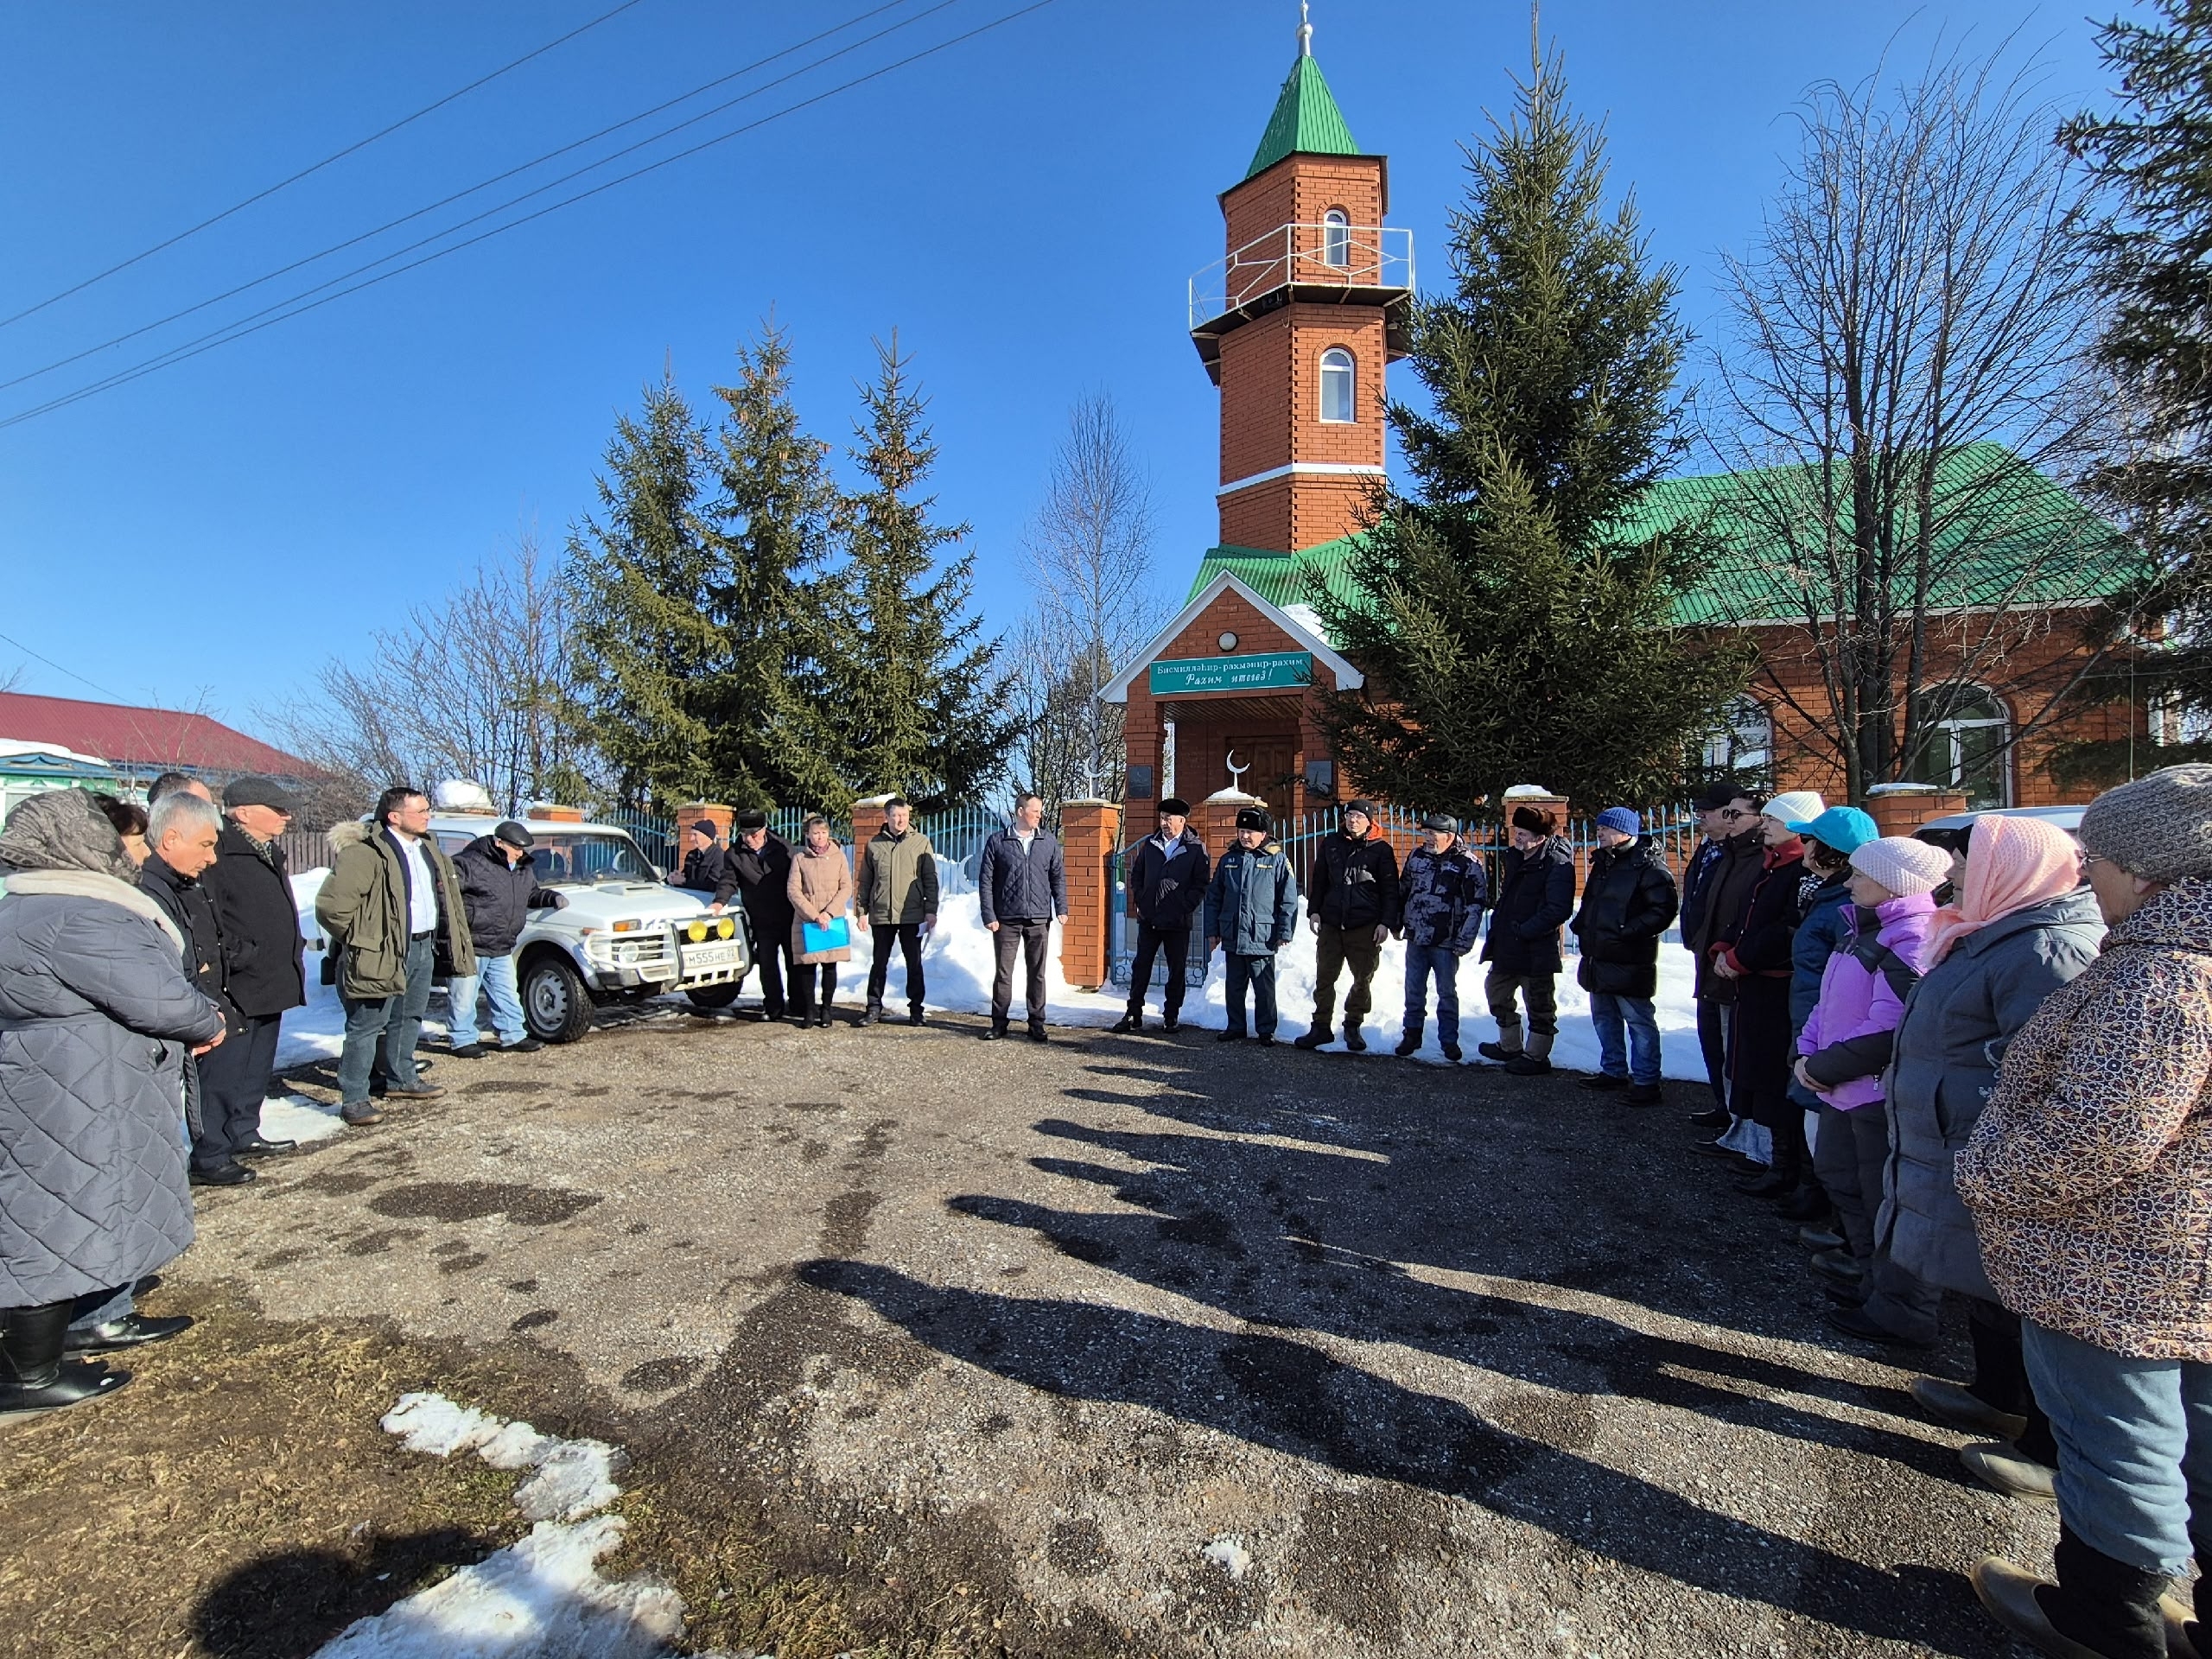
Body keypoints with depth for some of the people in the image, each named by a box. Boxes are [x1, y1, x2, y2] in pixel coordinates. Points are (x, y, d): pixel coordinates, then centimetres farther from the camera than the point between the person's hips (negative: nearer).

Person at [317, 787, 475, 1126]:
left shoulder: (427, 847, 11)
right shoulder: (366, 853, -17)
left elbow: (446, 893, 23)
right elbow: (331, 906, -20)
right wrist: (361, 942, -9)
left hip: (423, 948, 8)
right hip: (386, 955, -8)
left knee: (409, 1020, 19)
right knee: (367, 1026, -1)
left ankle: (401, 1080, 32)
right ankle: (353, 1099, 6)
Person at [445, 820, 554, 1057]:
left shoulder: (524, 868, 10)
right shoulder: (471, 863, -16)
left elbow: (532, 894, 25)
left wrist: (552, 898, 7)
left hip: (502, 950, 8)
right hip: (470, 946, -7)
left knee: (507, 995, 15)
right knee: (464, 998, 4)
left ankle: (514, 1036, 25)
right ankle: (463, 1040, 16)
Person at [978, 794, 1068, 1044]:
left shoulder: (1049, 841, 6)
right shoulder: (998, 841, 0)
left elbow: (1058, 876, 10)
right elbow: (985, 880, 0)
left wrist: (1061, 908, -1)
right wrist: (989, 916, -6)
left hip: (1039, 919, 2)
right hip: (1006, 919, -1)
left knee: (1037, 973, 7)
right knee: (1003, 973, 6)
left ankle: (1036, 1023, 17)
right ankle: (999, 1023, 17)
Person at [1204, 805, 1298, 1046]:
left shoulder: (1277, 861, -4)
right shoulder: (1228, 860, 8)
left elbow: (1288, 900, -4)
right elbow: (1214, 898, 11)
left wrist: (1285, 933, -9)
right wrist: (1212, 931, 8)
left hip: (1262, 938, -4)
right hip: (1232, 937, 4)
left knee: (1264, 988, 6)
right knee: (1234, 987, 14)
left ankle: (1266, 1030, 18)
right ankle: (1235, 1028, 26)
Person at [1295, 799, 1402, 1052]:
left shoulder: (1381, 849, 0)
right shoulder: (1331, 844, 10)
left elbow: (1390, 890, 1)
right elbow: (1319, 881, 17)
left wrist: (1386, 922, -6)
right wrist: (1314, 911, 9)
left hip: (1365, 926, -3)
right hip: (1331, 923, 3)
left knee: (1363, 979, 6)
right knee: (1324, 977, 5)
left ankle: (1352, 1027, 21)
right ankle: (1321, 1026, 14)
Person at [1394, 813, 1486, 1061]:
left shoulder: (1467, 865, -9)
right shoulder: (1416, 856, 5)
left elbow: (1476, 905, -10)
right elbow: (1402, 891, 15)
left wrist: (1464, 942, -14)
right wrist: (1397, 924, 13)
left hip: (1445, 943, -4)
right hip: (1415, 939, 4)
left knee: (1447, 993, 7)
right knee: (1413, 991, 10)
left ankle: (1449, 1040, 19)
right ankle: (1411, 1035, 22)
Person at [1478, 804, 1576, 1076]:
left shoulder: (1557, 864, -16)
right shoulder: (1513, 858, 9)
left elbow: (1559, 909, -23)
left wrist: (1525, 931, -20)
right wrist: (1497, 928, 12)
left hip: (1537, 950, -9)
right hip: (1507, 946, 9)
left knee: (1538, 1002, 4)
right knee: (1497, 991, 19)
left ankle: (1536, 1056, 19)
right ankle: (1510, 1046, 36)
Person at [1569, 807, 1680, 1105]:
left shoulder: (1648, 867, -12)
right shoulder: (1602, 864, 15)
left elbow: (1662, 911, -19)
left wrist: (1627, 932, -23)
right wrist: (1580, 924, 11)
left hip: (1629, 961, -9)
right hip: (1598, 958, 9)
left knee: (1639, 1021, -1)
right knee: (1604, 1018, 18)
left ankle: (1646, 1081, 6)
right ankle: (1613, 1070, 30)